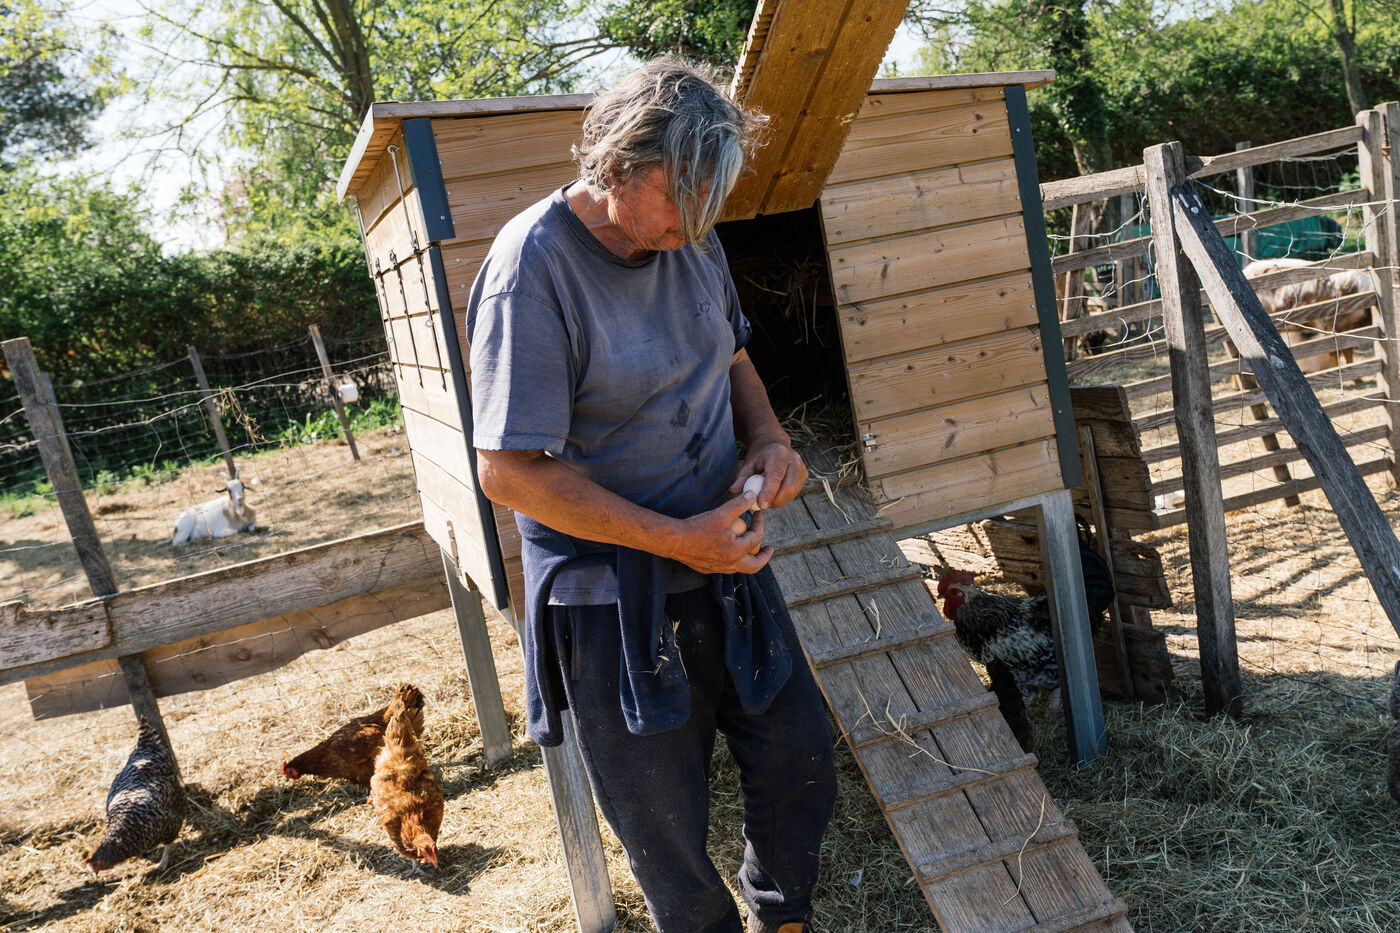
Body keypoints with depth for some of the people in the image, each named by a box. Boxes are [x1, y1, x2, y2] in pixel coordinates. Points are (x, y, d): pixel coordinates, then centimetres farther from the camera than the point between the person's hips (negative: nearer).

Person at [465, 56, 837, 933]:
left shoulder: (691, 237, -1)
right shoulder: (532, 269, -23)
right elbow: (509, 472, -24)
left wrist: (769, 437, -5)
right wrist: (679, 539, -24)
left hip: (725, 559, 7)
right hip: (610, 595, -6)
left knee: (801, 755, 19)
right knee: (665, 820, 12)